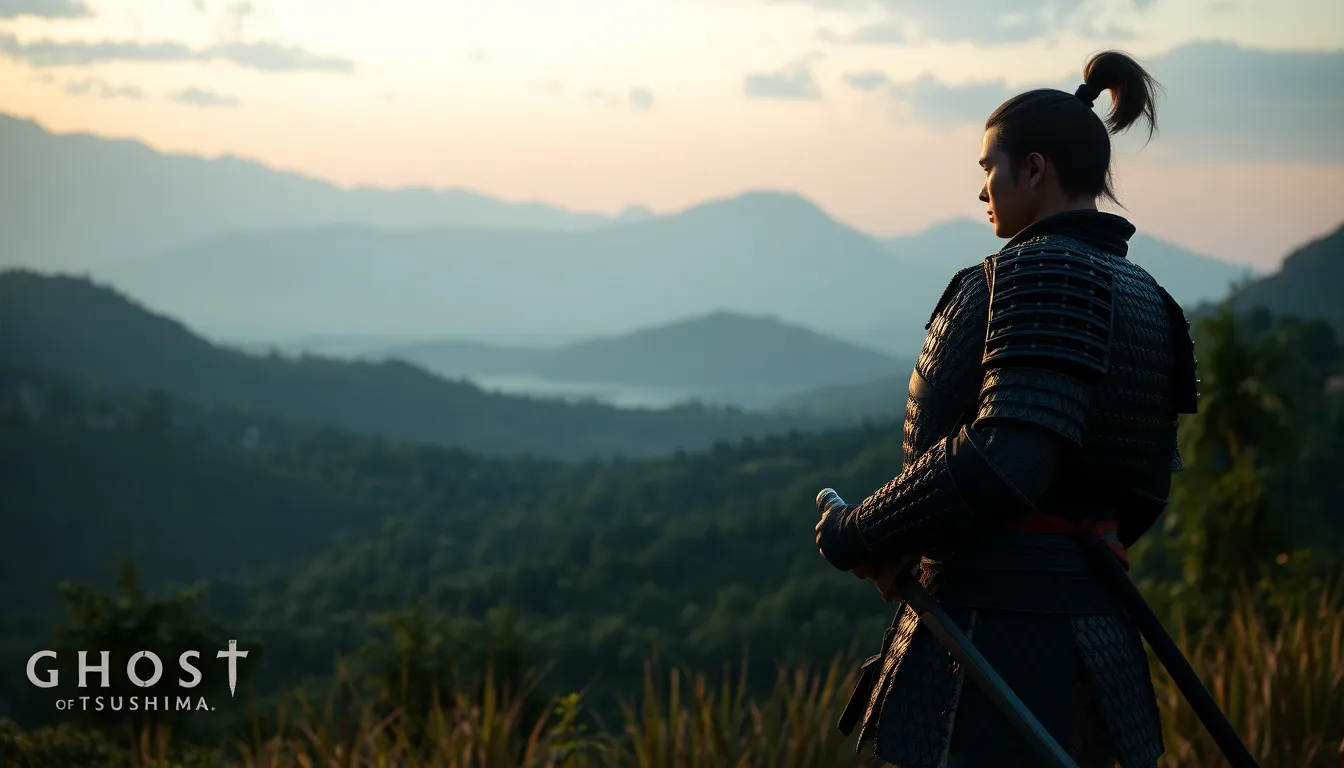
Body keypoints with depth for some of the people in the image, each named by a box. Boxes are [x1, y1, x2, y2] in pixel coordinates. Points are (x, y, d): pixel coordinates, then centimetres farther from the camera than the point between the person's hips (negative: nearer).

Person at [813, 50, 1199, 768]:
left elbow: (1003, 462, -26)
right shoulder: (1138, 294, 14)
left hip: (997, 638, -9)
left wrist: (858, 534, -15)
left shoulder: (1041, 271, -14)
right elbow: (1142, 495, 17)